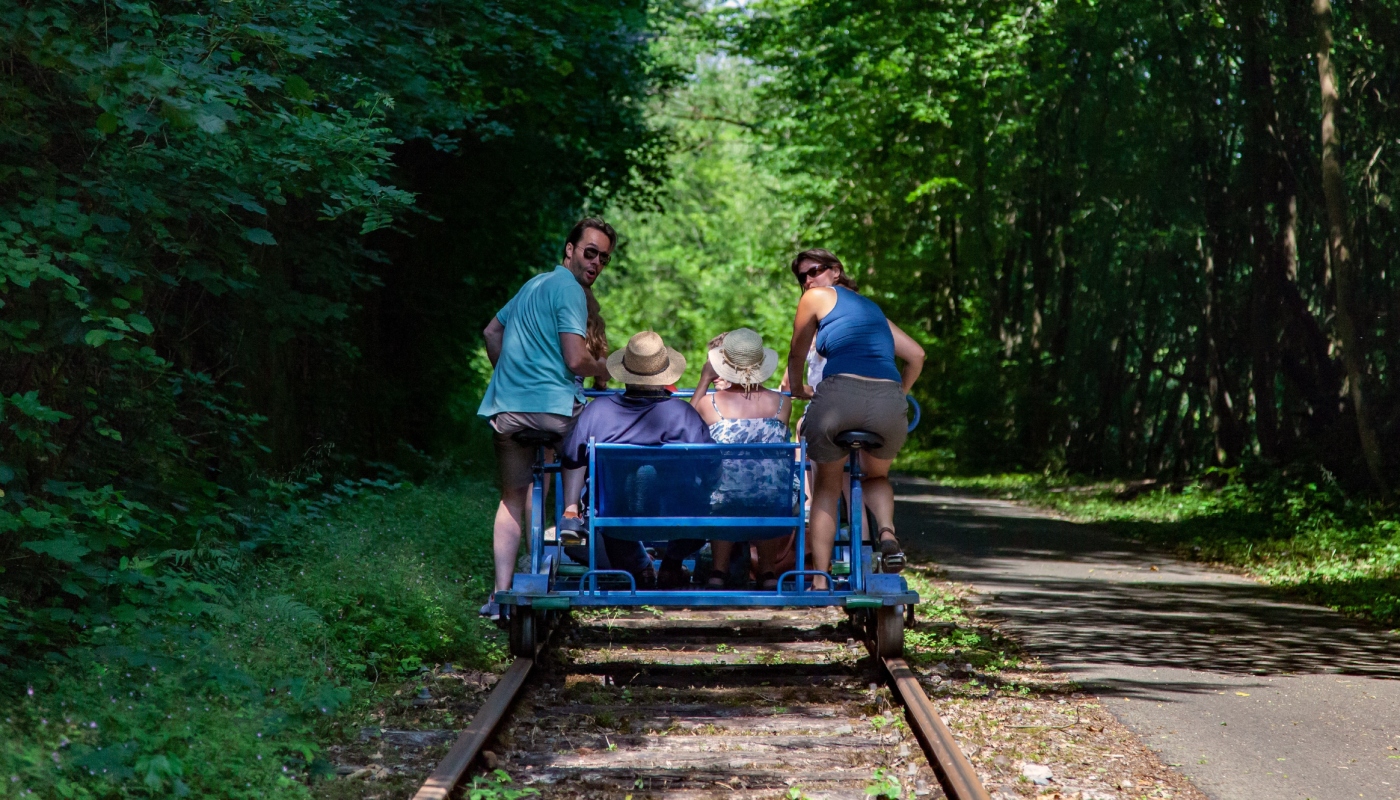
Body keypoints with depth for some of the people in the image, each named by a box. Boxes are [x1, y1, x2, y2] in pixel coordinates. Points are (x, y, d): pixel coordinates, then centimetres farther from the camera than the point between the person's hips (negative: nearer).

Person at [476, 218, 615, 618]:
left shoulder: (533, 285, 23)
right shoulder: (569, 289, -5)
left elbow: (492, 332, 34)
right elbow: (576, 360, -13)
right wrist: (606, 370, 6)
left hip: (505, 406, 8)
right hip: (551, 404, -8)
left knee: (513, 498, 10)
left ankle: (501, 594, 3)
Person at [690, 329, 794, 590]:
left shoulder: (710, 403, -7)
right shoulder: (781, 403, -1)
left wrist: (704, 381, 24)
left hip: (724, 507, -1)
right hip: (772, 510, 1)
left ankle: (719, 569, 30)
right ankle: (767, 569, 34)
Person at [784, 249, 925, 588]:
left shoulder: (817, 298, 17)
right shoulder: (873, 307, 32)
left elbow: (796, 355, 28)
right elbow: (916, 355, 30)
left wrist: (797, 389, 46)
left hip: (840, 394, -4)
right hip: (890, 401, 4)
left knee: (826, 486, 20)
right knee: (876, 476, 31)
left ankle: (820, 579, 13)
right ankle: (886, 531, -1)